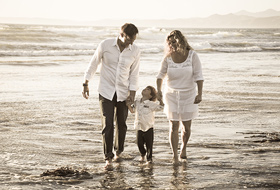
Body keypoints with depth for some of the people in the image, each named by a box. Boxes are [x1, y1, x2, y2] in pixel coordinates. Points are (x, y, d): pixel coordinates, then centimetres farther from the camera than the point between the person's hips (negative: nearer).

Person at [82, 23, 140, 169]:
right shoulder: (105, 45, -12)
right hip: (106, 91, -2)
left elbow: (134, 74, 2)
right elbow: (93, 64, 0)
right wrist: (86, 84, 2)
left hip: (123, 93, 2)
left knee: (121, 124, 10)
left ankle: (118, 151, 33)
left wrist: (132, 94, -4)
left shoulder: (135, 51, -7)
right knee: (107, 124, -9)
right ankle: (108, 158, -4)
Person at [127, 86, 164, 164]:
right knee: (139, 144, 10)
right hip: (139, 128, 4)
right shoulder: (137, 102, 6)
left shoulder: (151, 104, -9)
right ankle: (143, 155, 35)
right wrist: (128, 104, 7)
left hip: (148, 128, -4)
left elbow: (161, 107, -11)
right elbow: (132, 110, 20)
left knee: (149, 145, 2)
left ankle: (149, 158, 17)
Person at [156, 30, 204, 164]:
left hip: (188, 94, 0)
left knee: (186, 127, 6)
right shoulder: (168, 57, -5)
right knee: (174, 126, -5)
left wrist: (200, 93, -21)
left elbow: (198, 76, -11)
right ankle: (175, 156, 2)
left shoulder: (192, 55, -10)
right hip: (171, 95, 0)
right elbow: (161, 75, 6)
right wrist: (158, 90, -8)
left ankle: (184, 147, 36)